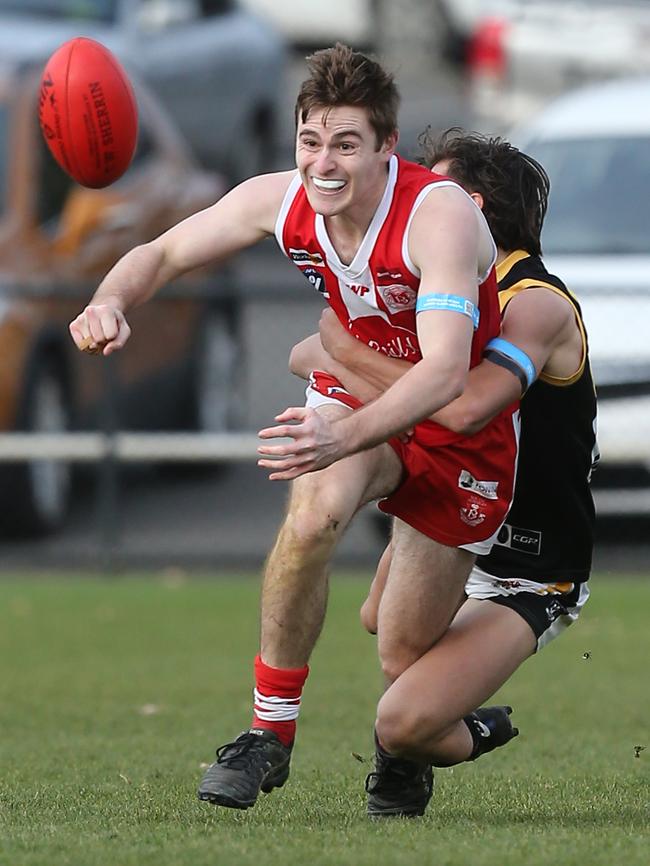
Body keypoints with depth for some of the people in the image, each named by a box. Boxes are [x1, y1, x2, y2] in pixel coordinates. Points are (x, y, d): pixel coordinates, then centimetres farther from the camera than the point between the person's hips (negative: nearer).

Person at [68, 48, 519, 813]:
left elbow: (445, 372, -45)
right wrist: (111, 300, -27)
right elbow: (162, 254, -2)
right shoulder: (279, 202, -17)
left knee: (405, 658, -1)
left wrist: (348, 436, -62)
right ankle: (269, 733, -21)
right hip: (353, 398, 3)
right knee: (317, 506, -34)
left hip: (461, 428, -3)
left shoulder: (441, 217, -33)